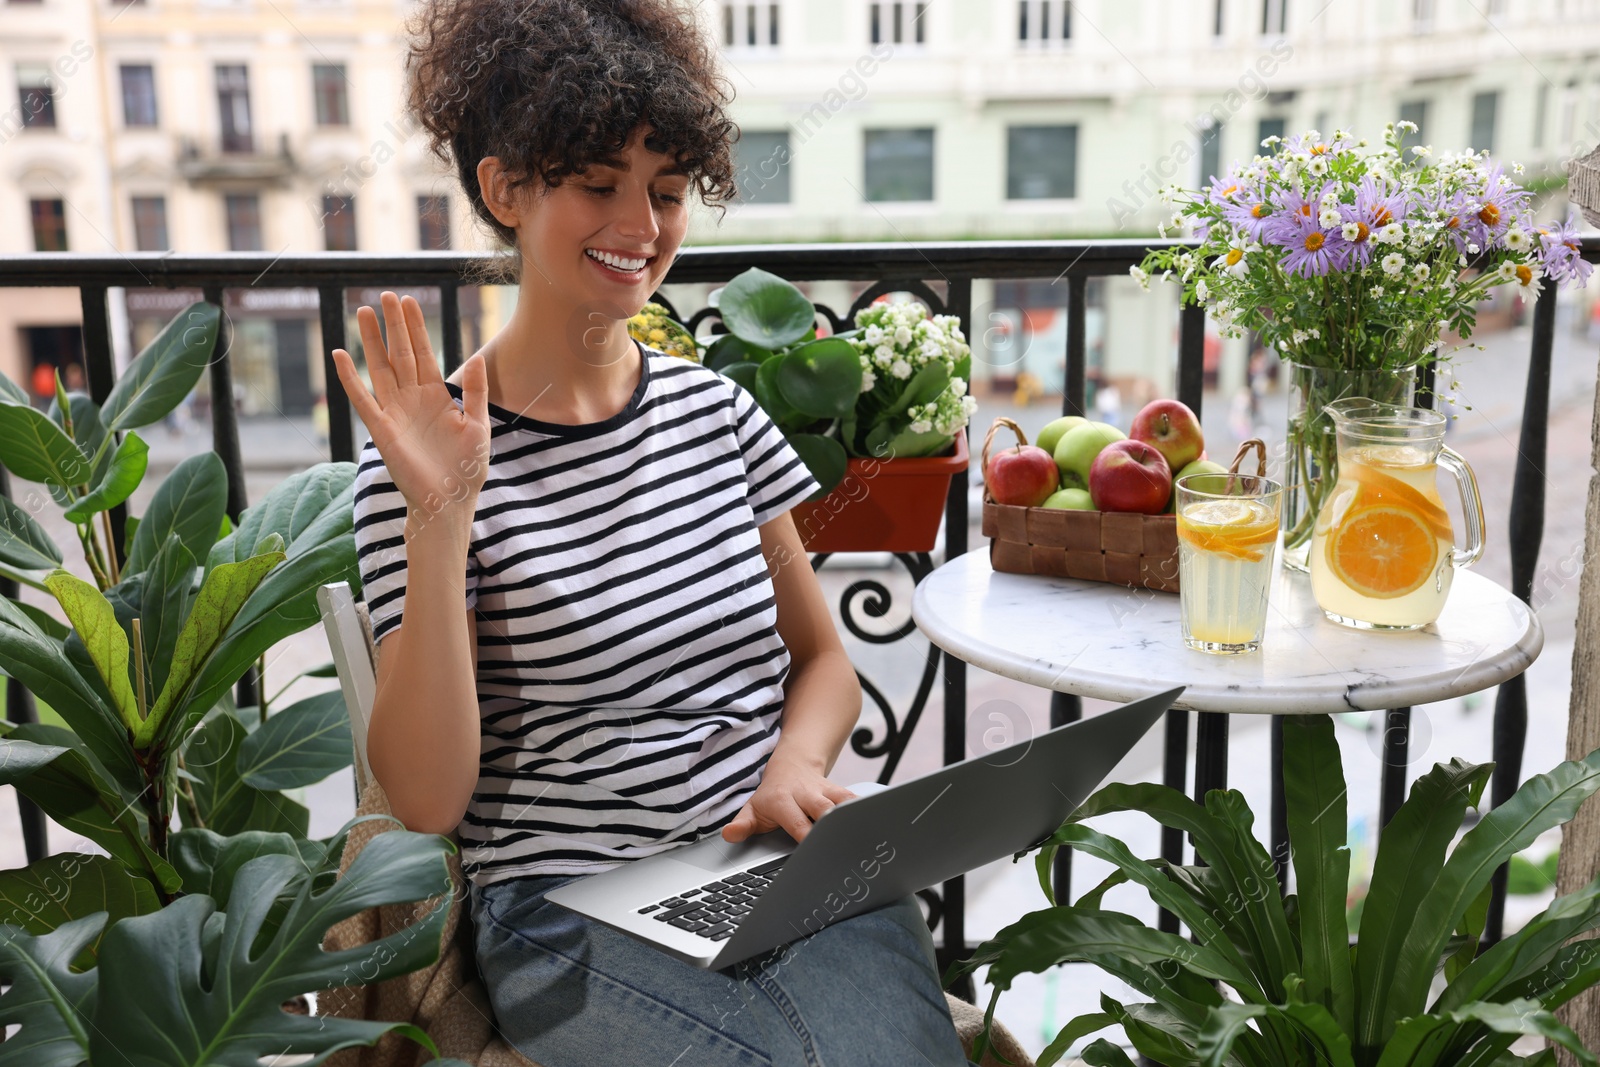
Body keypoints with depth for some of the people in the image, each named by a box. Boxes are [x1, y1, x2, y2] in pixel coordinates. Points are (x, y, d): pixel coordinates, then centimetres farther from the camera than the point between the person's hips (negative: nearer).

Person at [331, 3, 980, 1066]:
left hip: (785, 871, 4)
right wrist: (440, 521, -20)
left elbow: (823, 656, 16)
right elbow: (428, 798, -10)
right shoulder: (431, 456, -6)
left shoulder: (715, 408, 8)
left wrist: (797, 763, -6)